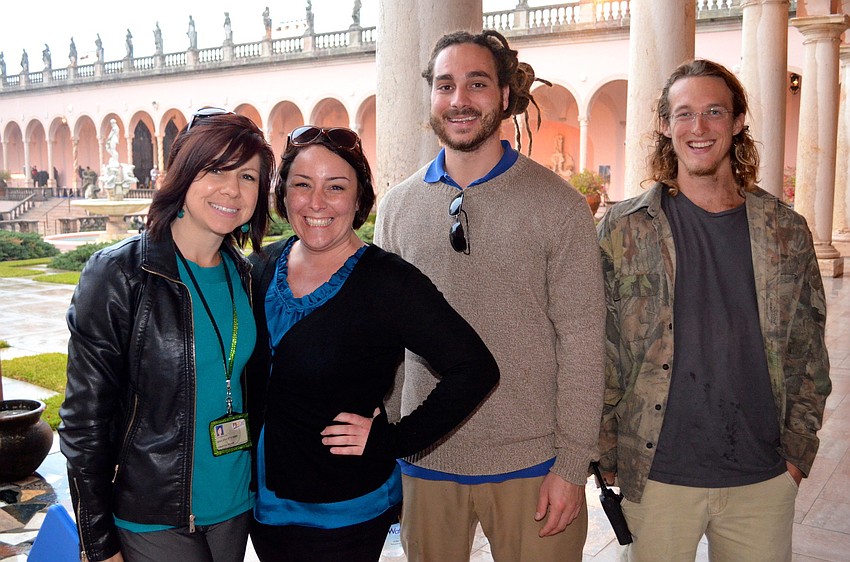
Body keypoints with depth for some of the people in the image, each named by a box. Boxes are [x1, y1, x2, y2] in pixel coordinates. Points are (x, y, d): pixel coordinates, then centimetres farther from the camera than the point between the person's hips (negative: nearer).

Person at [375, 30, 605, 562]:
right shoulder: (397, 206, 4)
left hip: (530, 465, -2)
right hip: (424, 463, 3)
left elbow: (581, 340, -7)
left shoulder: (558, 204, -6)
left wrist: (573, 462, -9)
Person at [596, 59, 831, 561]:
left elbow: (808, 354, 9)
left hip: (764, 481, 2)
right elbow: (601, 353, -2)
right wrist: (609, 455, -4)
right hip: (656, 477, -2)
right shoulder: (625, 227, -4)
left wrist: (797, 453, 4)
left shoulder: (787, 232, 3)